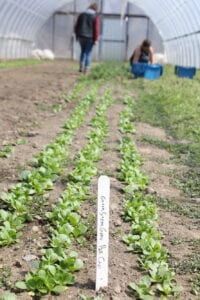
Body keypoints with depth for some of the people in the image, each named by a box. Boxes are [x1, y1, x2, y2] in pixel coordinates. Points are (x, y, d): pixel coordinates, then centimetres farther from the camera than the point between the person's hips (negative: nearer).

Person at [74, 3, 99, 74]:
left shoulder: (81, 15, 6)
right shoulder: (95, 17, -7)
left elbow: (76, 26, 9)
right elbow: (96, 29, -12)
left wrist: (77, 35, 16)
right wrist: (95, 39, -9)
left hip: (81, 36, 4)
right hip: (90, 38, -4)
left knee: (83, 51, 22)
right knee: (88, 53, 5)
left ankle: (81, 67, 17)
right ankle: (86, 70, 4)